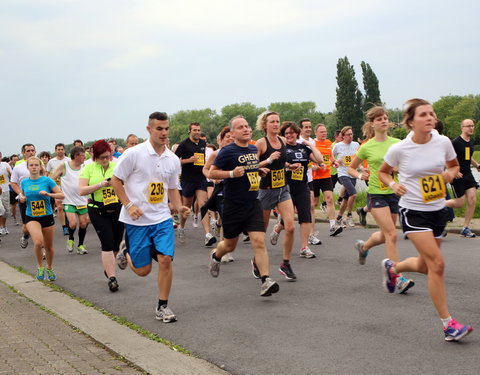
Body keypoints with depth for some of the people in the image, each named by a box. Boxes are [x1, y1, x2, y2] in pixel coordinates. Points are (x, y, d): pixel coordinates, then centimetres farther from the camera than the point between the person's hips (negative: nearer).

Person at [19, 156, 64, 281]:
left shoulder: (47, 180, -7)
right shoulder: (24, 182, 1)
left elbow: (61, 195, -7)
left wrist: (48, 194, -22)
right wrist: (22, 198, -2)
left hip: (47, 216, 0)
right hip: (31, 218, 0)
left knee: (49, 246, 11)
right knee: (38, 242, -25)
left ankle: (50, 269, 38)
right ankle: (40, 267, -1)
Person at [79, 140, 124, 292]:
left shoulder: (117, 166, 5)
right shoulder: (88, 168, 0)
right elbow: (82, 190, -8)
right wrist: (100, 185, -19)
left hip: (117, 209, 3)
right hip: (98, 210, -3)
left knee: (117, 242, 10)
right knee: (107, 243, -9)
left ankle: (108, 267, 37)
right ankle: (112, 278, -5)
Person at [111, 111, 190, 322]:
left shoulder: (173, 159, 4)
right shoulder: (134, 154, -10)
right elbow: (116, 180, -3)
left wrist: (179, 207, -3)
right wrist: (129, 205, -13)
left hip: (162, 218, 3)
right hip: (136, 220, -3)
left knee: (165, 259, -11)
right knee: (143, 270, 3)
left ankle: (162, 307, 7)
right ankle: (126, 254, 38)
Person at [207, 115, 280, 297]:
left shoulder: (254, 149, 9)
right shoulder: (227, 151, -11)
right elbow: (211, 173, -11)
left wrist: (260, 170, 10)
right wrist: (232, 173, -23)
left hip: (253, 203, 4)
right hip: (233, 205, -4)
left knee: (259, 241, -11)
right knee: (230, 245, 12)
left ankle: (266, 281, -12)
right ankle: (215, 256, 46)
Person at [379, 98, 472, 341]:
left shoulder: (443, 142, -5)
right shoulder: (399, 149, -13)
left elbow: (454, 166, 13)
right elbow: (383, 172, 5)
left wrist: (450, 173, -10)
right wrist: (393, 185, -15)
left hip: (437, 211, 5)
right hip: (413, 211, -5)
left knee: (425, 266, 16)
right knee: (437, 263, -16)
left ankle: (392, 267, 49)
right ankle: (448, 323, -5)